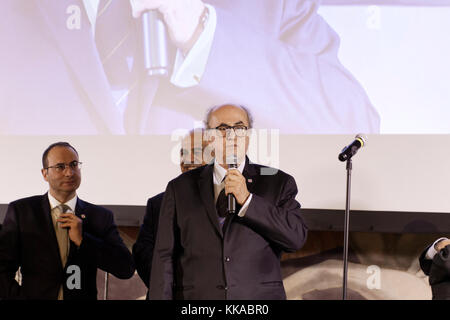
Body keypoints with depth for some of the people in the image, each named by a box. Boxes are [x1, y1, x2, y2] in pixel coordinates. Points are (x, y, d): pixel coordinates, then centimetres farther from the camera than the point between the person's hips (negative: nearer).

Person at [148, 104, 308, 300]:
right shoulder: (180, 188, 7)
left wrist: (247, 200, -13)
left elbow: (297, 238, -7)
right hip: (196, 295, 0)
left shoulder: (278, 183, 5)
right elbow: (165, 257, 3)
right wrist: (161, 297, -6)